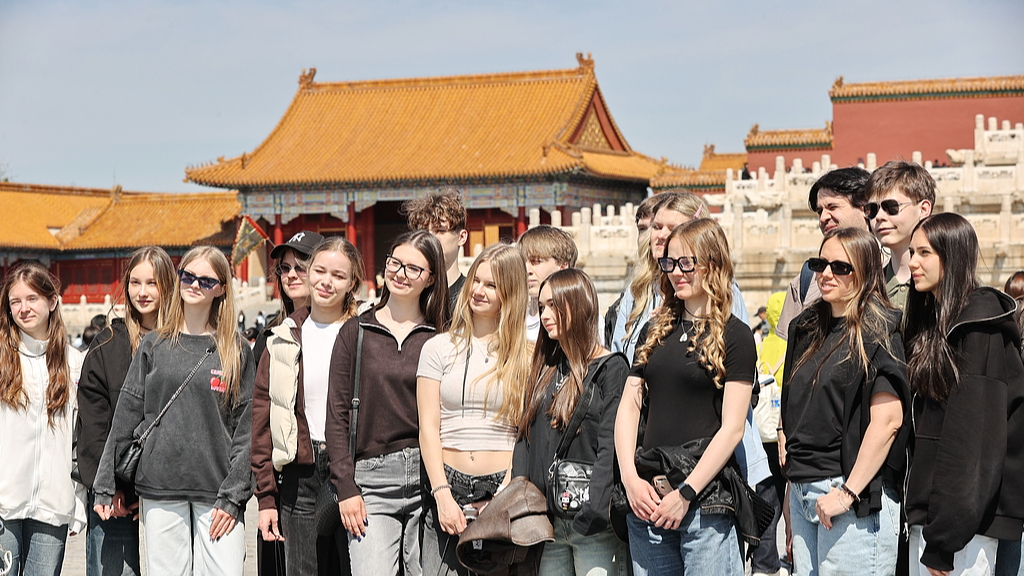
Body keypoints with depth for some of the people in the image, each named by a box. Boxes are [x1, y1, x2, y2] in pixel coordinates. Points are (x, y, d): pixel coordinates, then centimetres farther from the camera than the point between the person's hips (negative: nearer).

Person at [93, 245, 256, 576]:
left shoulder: (236, 352, 5)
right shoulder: (154, 346, 8)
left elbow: (246, 429, 1)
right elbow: (126, 417, 9)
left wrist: (233, 495, -7)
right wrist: (105, 486, 5)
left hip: (216, 494, -1)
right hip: (160, 491, 1)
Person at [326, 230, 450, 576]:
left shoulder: (441, 339, 8)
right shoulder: (355, 333, 7)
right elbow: (337, 415, 4)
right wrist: (345, 488, -4)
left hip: (429, 478, 1)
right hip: (373, 480, -1)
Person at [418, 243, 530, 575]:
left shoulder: (525, 356, 6)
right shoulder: (439, 348, 8)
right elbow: (428, 428, 4)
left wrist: (503, 497, -10)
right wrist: (443, 495, -7)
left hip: (503, 488, -1)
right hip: (448, 488, 1)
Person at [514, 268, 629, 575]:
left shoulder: (611, 369, -4)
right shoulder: (544, 371, 16)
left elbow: (610, 450, -12)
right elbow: (524, 441, 14)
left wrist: (593, 513, -20)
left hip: (593, 526, -6)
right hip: (547, 521, 6)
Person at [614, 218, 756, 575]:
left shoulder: (734, 336, -2)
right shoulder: (656, 331, 14)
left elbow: (732, 428, -8)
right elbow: (628, 406, 10)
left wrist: (686, 494, -13)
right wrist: (631, 479, -3)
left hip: (705, 503, -5)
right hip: (646, 498, 5)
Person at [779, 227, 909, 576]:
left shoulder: (876, 331, -8)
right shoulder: (808, 329, 15)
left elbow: (888, 420, -17)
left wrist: (847, 493, -19)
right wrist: (784, 434, 11)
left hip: (855, 498, -7)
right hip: (801, 491, 7)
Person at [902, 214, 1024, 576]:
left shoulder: (980, 326, -12)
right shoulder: (932, 321, 16)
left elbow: (972, 438, -18)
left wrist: (943, 539, -20)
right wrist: (926, 522, 13)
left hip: (964, 518, -9)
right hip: (928, 509, 9)